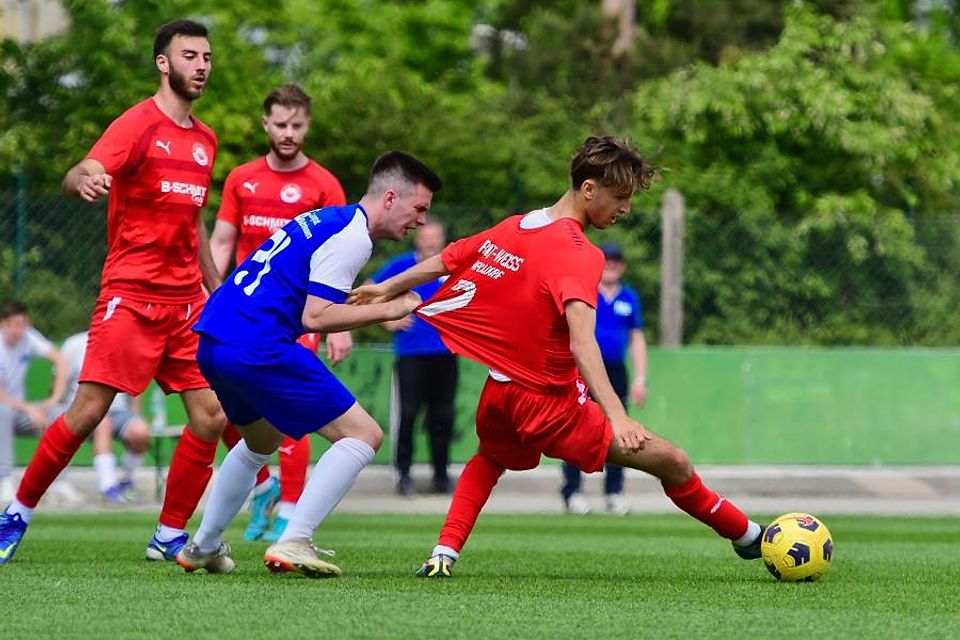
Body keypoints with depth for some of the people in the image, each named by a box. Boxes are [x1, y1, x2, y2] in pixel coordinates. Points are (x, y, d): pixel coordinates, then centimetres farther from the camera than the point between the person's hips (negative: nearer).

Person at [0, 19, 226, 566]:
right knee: (88, 412, -10)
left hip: (187, 303, 7)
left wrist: (218, 293, 24)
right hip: (130, 295, -7)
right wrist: (84, 181, -48)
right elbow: (80, 176, -24)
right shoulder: (138, 125, -7)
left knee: (212, 415, -3)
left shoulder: (205, 141, 15)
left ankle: (171, 535, 8)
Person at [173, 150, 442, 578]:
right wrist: (386, 311, -9)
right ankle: (292, 544, -13)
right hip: (258, 346, -10)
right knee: (363, 435, -6)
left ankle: (202, 547, 37)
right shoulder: (350, 236, -9)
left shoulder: (327, 219, 21)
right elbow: (316, 317, -15)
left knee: (262, 440, 34)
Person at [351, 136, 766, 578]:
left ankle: (445, 553, 22)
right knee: (672, 463, -2)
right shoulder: (579, 254, -18)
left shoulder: (512, 227, 3)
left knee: (491, 457, 38)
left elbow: (441, 264, 17)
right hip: (545, 403, -7)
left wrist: (386, 291, 35)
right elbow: (581, 342, -32)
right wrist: (617, 416, -41)